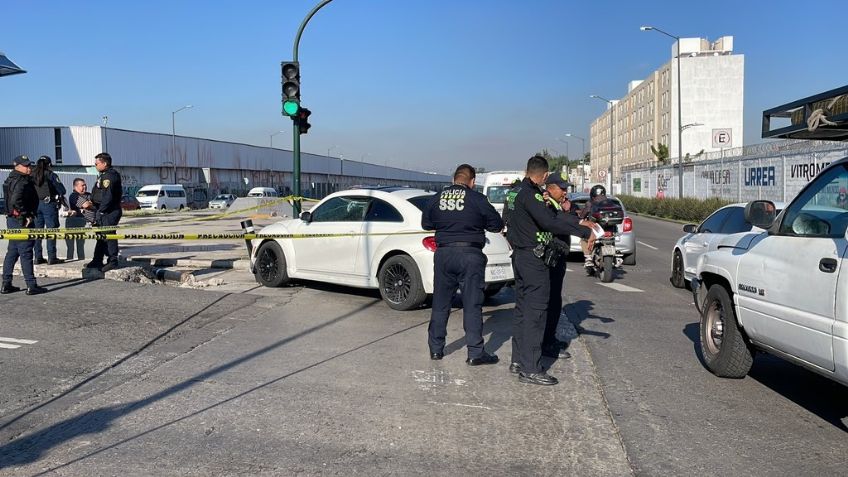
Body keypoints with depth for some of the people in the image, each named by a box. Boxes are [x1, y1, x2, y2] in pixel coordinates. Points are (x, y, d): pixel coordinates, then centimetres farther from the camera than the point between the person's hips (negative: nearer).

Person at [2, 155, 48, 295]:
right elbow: (16, 201, -29)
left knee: (12, 252, 15)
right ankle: (31, 286, -3)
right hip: (22, 221, -10)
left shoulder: (11, 180, 15)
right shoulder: (23, 182, -17)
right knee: (26, 253, -6)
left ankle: (6, 285, 20)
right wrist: (26, 215, -19)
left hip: (12, 220, 10)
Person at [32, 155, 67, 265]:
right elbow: (62, 190, -7)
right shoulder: (51, 175, -6)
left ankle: (37, 257, 11)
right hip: (49, 204, -4)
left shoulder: (32, 176, 6)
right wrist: (60, 196, 14)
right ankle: (51, 257, -1)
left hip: (35, 205, 5)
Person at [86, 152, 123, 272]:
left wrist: (100, 211, -19)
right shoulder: (104, 175, 19)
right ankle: (97, 261, 23)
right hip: (103, 212, 11)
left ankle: (113, 261, -2)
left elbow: (108, 196, -22)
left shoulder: (110, 176, -16)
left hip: (109, 212, -11)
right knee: (101, 236, 15)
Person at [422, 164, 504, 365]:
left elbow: (425, 223, 16)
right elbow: (497, 224, 1)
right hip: (470, 254, -3)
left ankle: (436, 348, 20)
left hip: (443, 254, 4)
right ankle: (475, 353, 4)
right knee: (472, 305, 2)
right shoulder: (477, 199, -7)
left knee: (440, 303, 13)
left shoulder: (437, 199, 4)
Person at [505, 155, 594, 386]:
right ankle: (530, 369, -4)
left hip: (519, 256, 10)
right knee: (535, 312, -7)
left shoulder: (517, 191, 13)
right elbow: (550, 222, -27)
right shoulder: (530, 194, -17)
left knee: (522, 308, 15)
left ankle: (518, 360, 22)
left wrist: (577, 220, 9)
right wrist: (585, 232, -24)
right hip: (533, 258, -10)